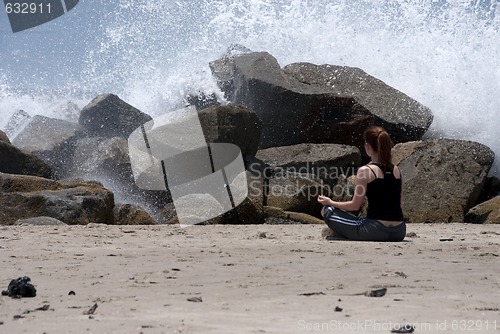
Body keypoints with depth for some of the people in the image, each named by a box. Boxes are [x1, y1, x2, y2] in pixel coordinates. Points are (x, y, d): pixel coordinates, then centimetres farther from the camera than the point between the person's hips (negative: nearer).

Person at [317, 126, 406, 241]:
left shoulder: (365, 171, -8)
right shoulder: (396, 170, 8)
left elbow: (355, 205, -3)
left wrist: (330, 203, 12)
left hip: (375, 231, -6)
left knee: (327, 211, 7)